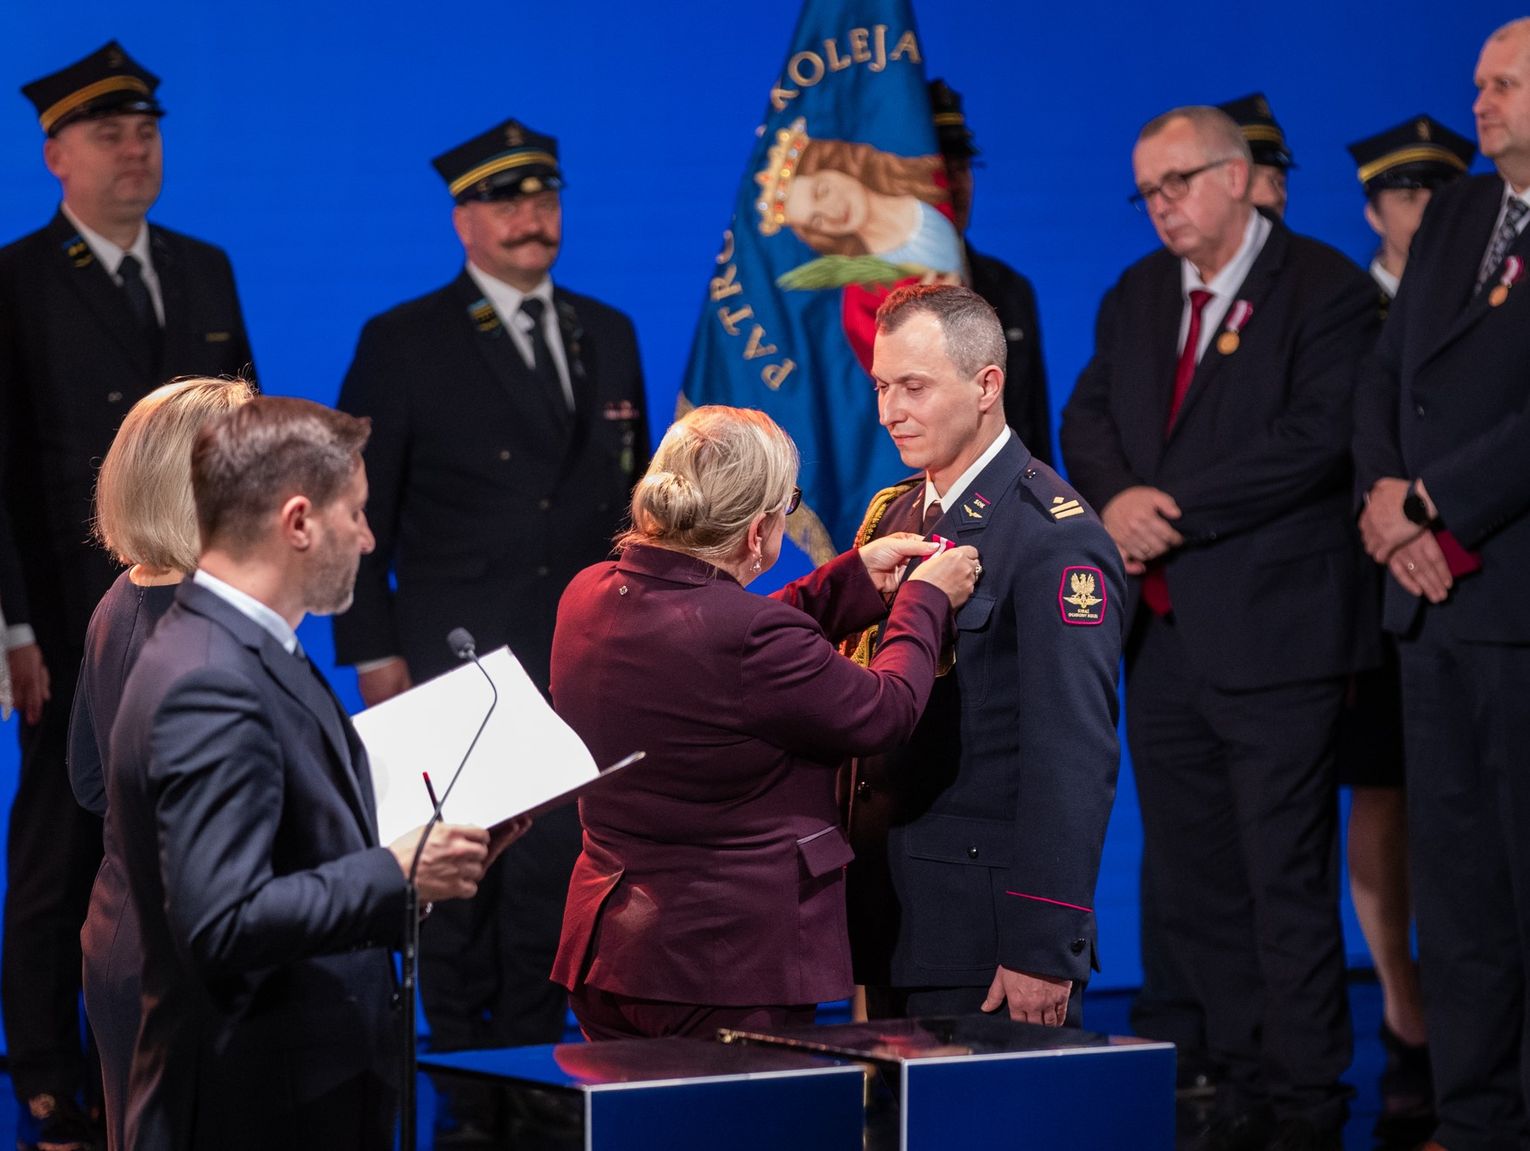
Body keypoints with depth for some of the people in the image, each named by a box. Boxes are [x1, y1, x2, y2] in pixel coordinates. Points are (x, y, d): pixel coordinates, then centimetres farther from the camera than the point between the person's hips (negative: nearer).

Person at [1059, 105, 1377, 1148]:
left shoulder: (1324, 290, -6)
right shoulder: (1137, 297, 17)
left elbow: (1318, 436, -17)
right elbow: (1087, 419, 13)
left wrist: (1179, 508, -17)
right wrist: (1118, 498, -8)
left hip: (1272, 632, -7)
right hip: (1163, 630, 7)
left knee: (1287, 879, -5)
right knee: (1190, 885, 10)